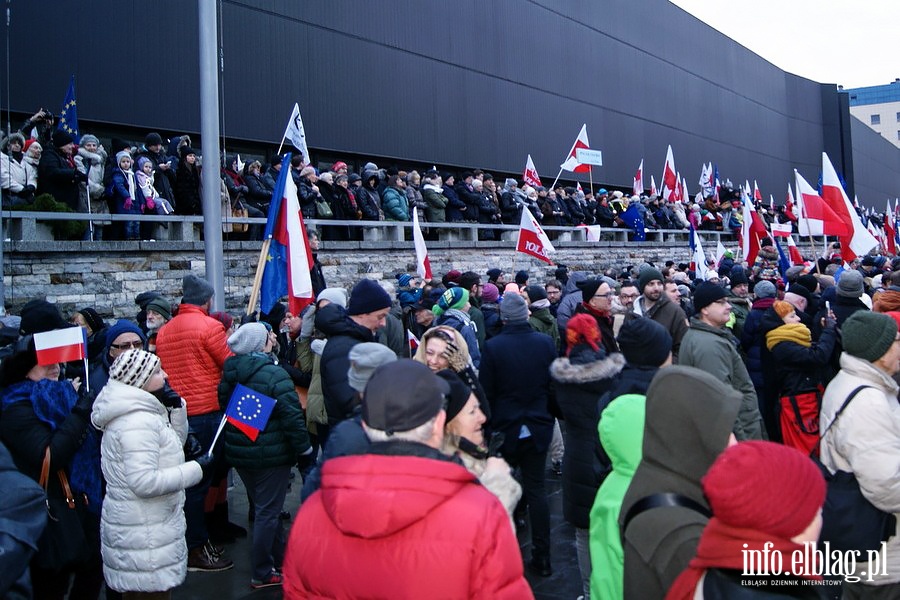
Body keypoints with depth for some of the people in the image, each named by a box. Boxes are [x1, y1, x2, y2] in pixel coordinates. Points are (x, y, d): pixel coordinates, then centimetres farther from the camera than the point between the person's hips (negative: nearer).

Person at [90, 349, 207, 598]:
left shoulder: (142, 412, 9)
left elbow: (175, 444, 20)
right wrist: (195, 469, -21)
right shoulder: (138, 421, -22)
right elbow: (144, 482, -28)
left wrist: (176, 409, 5)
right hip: (144, 533, -10)